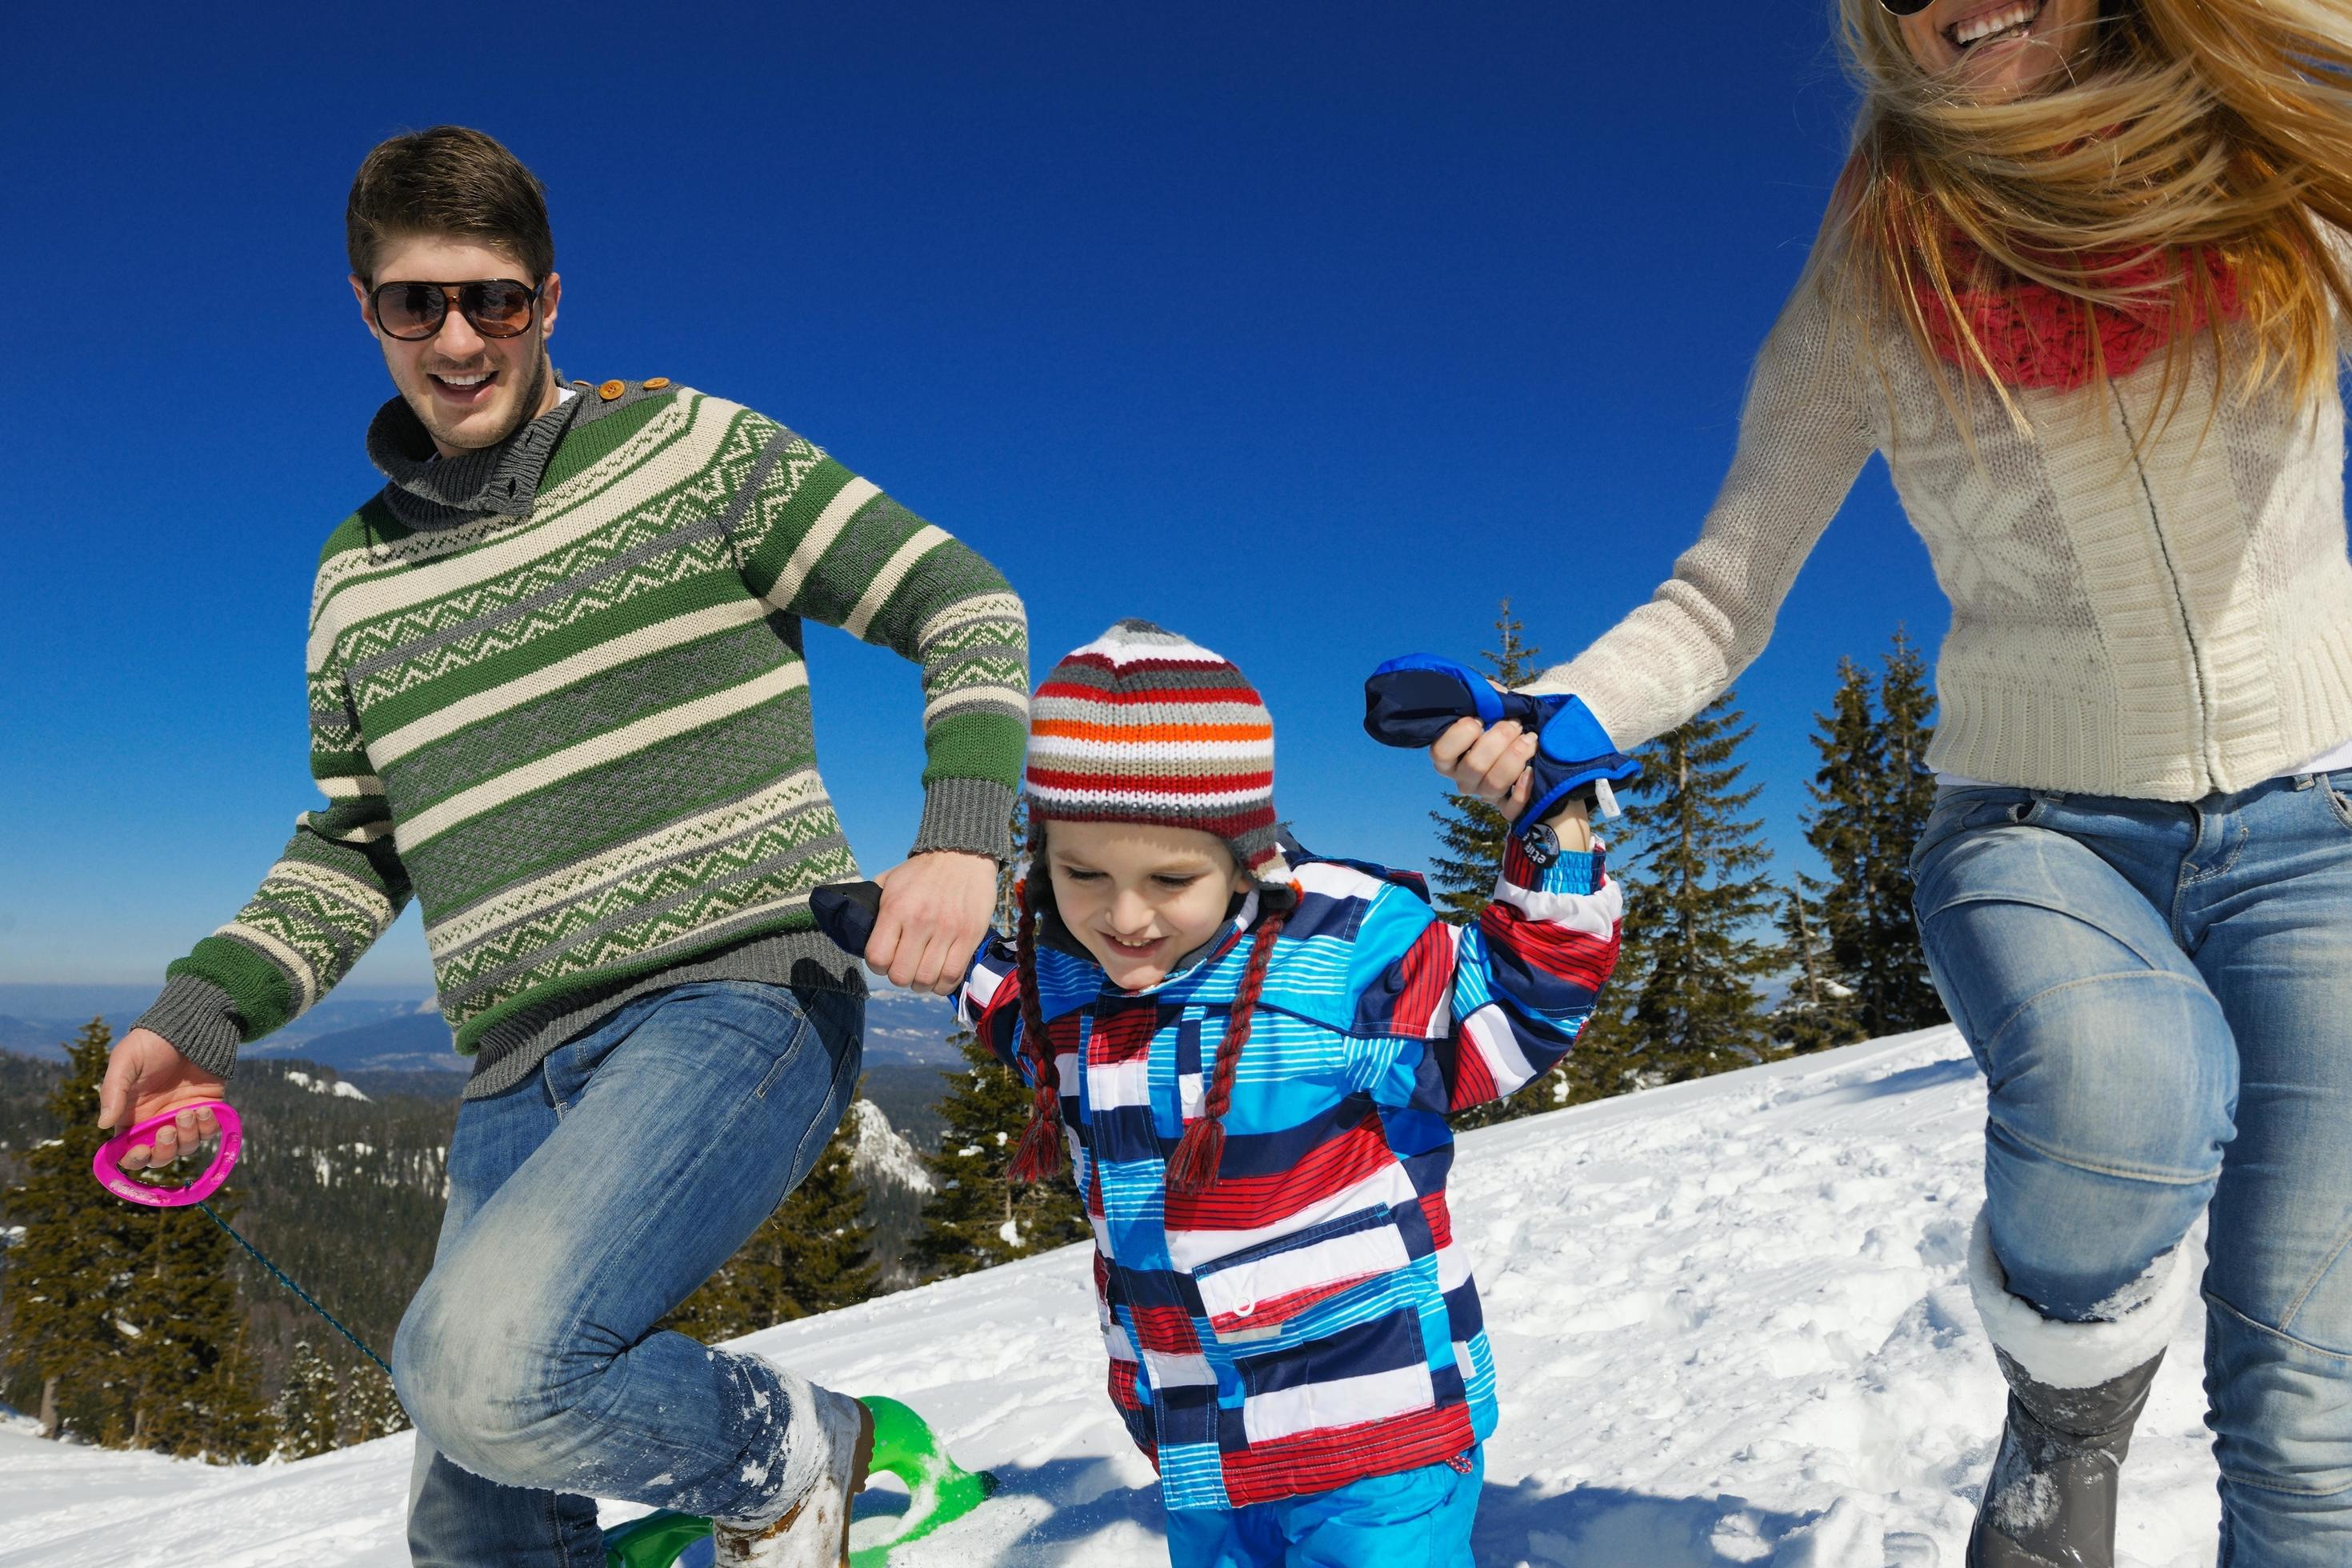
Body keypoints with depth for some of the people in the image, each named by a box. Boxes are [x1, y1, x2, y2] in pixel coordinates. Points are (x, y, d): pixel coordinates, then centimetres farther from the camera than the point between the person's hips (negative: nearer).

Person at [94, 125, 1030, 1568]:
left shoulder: (690, 447, -1)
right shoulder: (360, 576, 14)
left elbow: (962, 603, -3)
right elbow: (354, 847, 22)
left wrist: (962, 839, -17)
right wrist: (206, 1010, 7)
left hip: (735, 996, -6)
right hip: (522, 1083, 7)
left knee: (482, 1369, -28)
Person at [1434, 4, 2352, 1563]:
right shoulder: (1869, 297, -3)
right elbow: (1717, 609, -5)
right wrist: (1553, 717, -22)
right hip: (2037, 830, -1)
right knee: (2127, 1105, -35)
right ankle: (2062, 1433, -2)